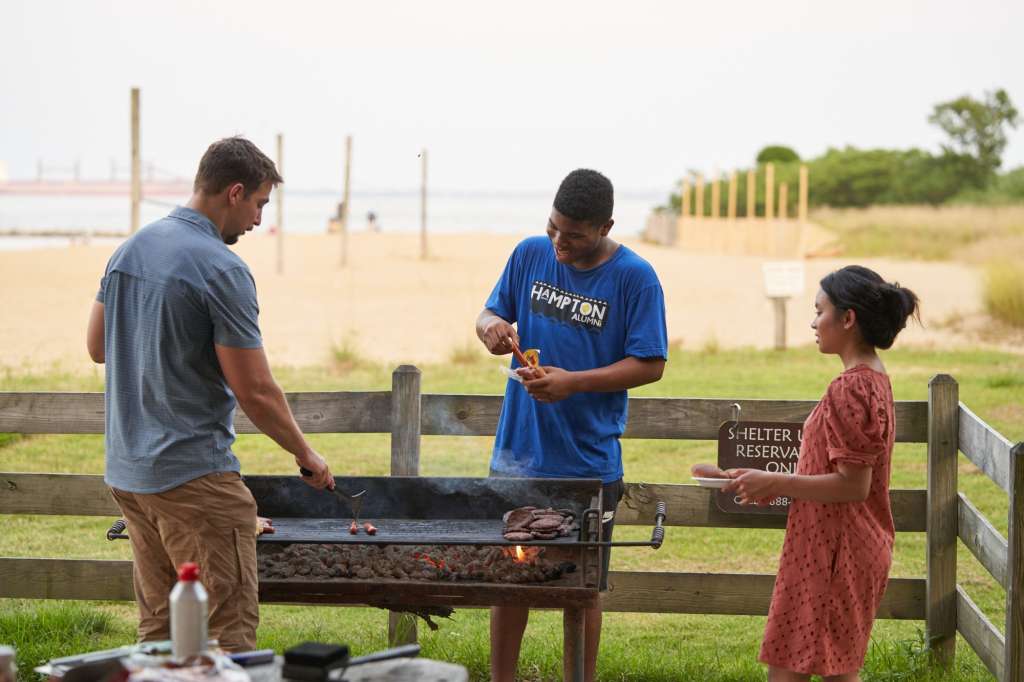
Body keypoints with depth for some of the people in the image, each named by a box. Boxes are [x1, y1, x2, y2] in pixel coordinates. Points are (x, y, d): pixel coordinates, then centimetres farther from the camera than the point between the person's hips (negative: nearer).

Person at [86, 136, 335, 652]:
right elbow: (255, 390, -14)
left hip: (126, 469, 8)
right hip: (193, 473, -8)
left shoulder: (129, 250, 9)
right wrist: (306, 455, -1)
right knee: (227, 633, -5)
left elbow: (98, 346, 20)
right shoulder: (221, 270, -15)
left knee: (159, 628, 14)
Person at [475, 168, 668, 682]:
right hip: (518, 452, 4)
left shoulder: (635, 277, -10)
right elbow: (491, 313, 12)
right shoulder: (530, 255, 2)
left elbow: (650, 365, -10)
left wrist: (572, 382, -21)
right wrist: (492, 327, -13)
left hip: (589, 462, -3)